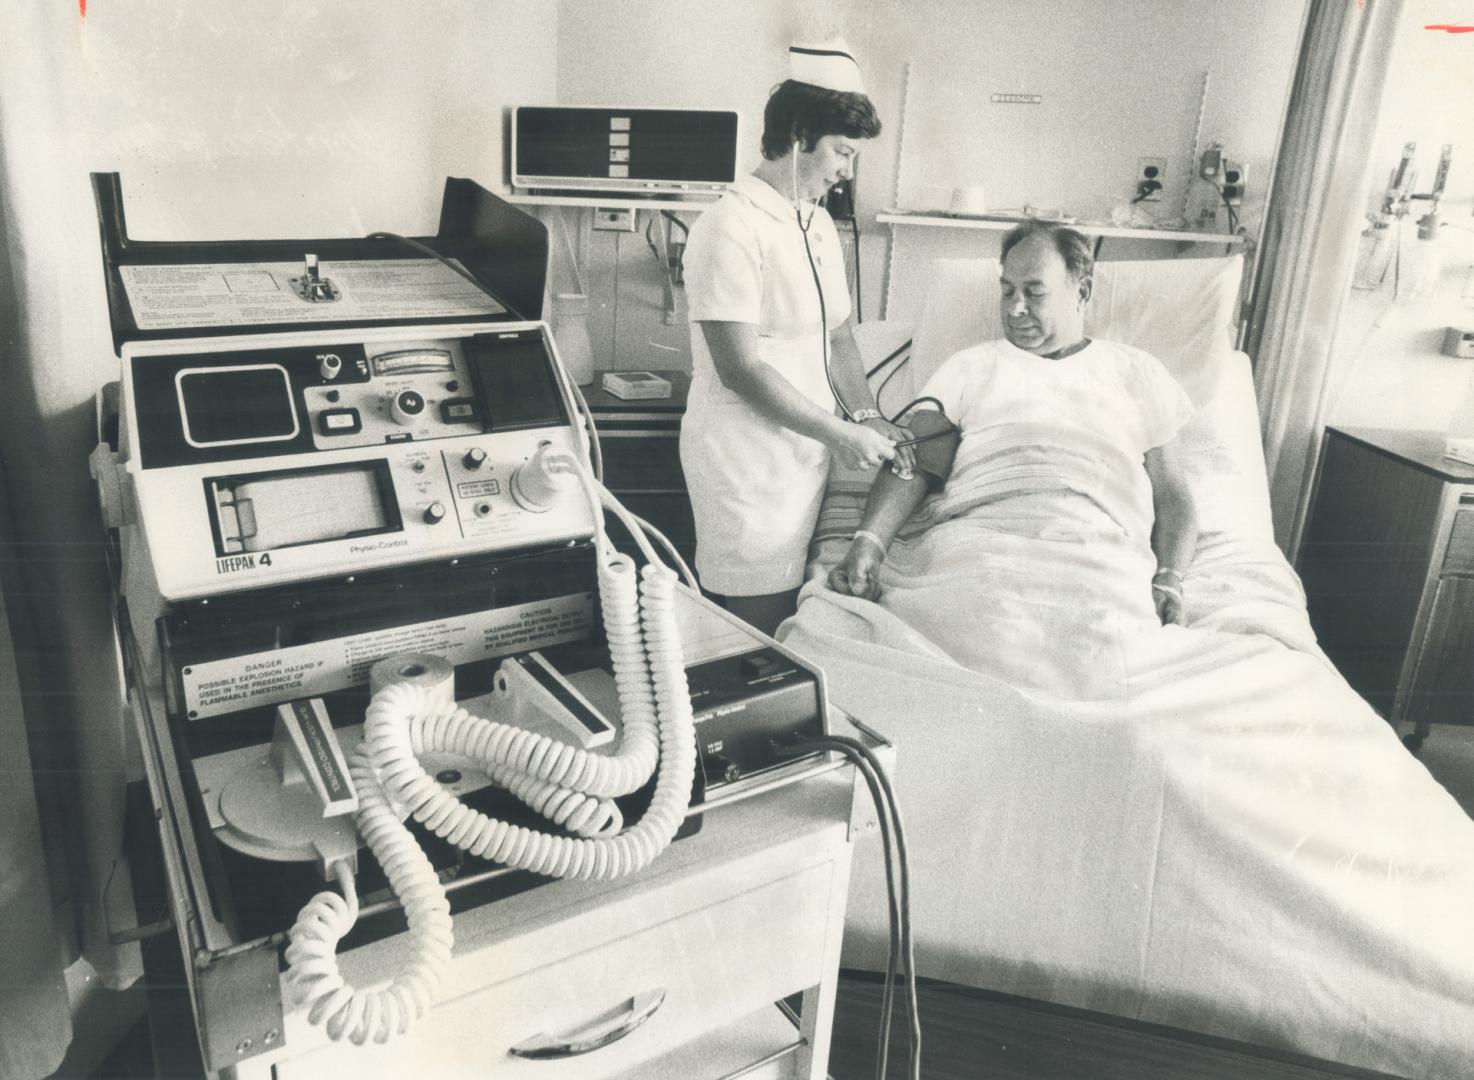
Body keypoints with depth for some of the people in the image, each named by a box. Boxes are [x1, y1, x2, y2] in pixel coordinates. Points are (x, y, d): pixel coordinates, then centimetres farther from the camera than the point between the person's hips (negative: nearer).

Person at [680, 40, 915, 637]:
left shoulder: (818, 223, 13)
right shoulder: (731, 228, -16)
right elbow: (740, 368, -20)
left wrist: (867, 417, 3)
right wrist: (840, 433, -16)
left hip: (805, 452, 8)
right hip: (747, 461, -8)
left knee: (797, 622, 13)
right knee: (759, 628, -1)